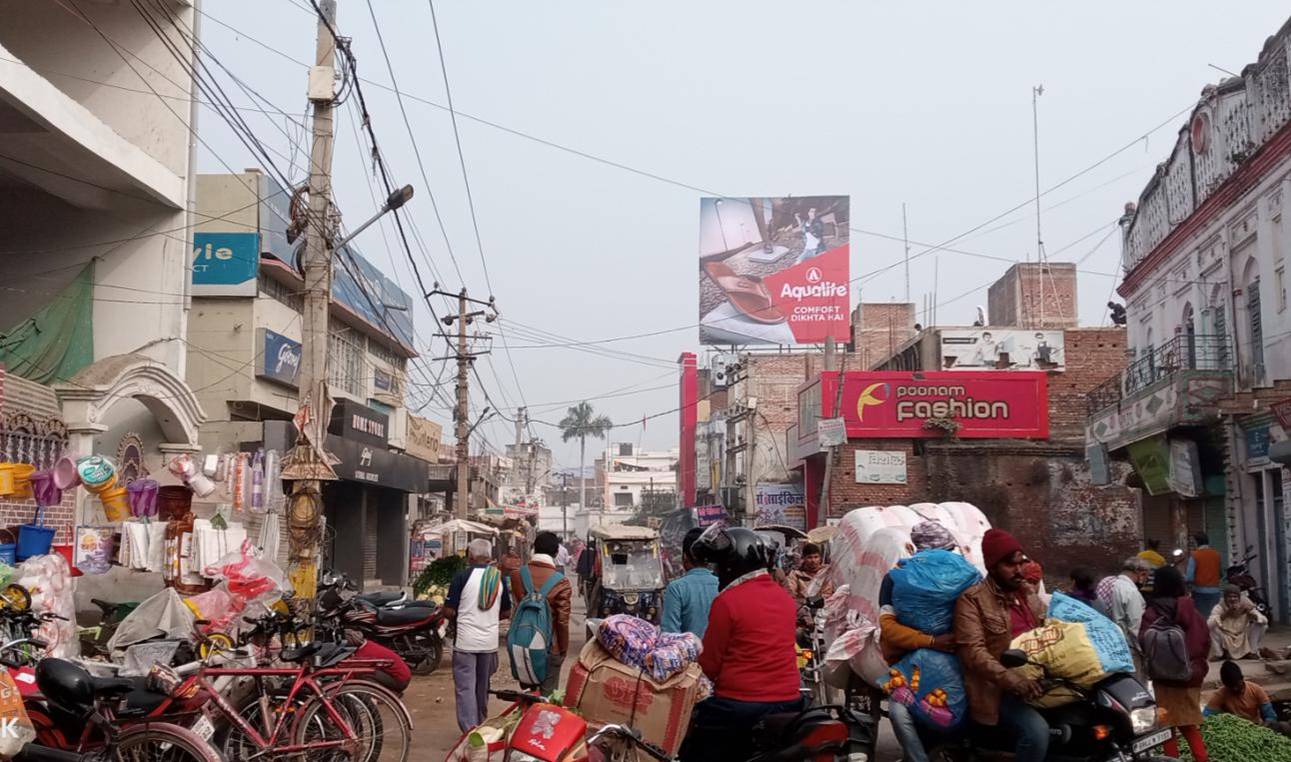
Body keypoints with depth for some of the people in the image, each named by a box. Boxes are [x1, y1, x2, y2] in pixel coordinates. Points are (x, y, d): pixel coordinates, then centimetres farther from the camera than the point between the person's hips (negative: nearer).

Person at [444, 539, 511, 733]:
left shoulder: (462, 577, -10)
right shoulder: (499, 578, 3)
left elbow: (449, 611, -10)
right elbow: (506, 612, 10)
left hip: (465, 642, -4)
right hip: (490, 642, 5)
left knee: (465, 687, -1)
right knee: (483, 686, 19)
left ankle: (469, 730, -7)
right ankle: (481, 725, 33)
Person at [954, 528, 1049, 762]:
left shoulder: (1028, 592, 15)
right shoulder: (972, 599, -7)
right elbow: (972, 651, -17)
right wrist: (1012, 680, -29)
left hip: (1036, 679, 7)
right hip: (998, 689, -7)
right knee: (1037, 731, -28)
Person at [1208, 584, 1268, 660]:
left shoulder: (1245, 605, -11)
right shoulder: (1219, 608, -17)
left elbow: (1265, 620, -18)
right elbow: (1208, 624, -35)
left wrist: (1250, 613, -36)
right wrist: (1225, 614, -43)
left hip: (1244, 642, 2)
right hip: (1226, 642, -2)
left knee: (1261, 624, -15)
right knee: (1213, 626, -30)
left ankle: (1252, 651, 3)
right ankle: (1217, 654, -6)